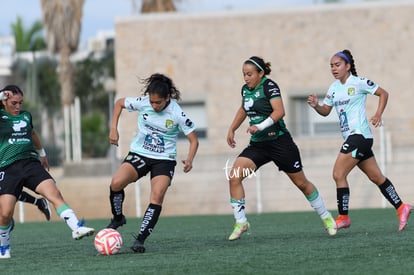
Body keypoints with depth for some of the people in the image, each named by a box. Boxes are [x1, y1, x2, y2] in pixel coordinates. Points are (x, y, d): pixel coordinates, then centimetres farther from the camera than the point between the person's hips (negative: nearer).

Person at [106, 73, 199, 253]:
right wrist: (113, 128, 0)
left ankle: (141, 239, -18)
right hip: (139, 154, 2)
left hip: (164, 160, -2)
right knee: (116, 183, -22)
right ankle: (117, 218, 5)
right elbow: (119, 103, 9)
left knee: (157, 196, -23)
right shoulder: (142, 103, -11)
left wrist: (189, 160, -26)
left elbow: (193, 140, -8)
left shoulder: (177, 114, -16)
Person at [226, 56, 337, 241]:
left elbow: (279, 111, -26)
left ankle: (326, 217, 24)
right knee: (234, 177, -14)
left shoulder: (269, 86, -14)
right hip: (258, 144, 6)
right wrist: (232, 129, 24)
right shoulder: (246, 89, 7)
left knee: (301, 183, 6)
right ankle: (241, 222, -7)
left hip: (279, 141, -6)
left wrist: (260, 126, -36)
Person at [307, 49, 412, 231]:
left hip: (359, 134, -8)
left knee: (338, 174, -12)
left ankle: (343, 217, -7)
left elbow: (383, 93, -2)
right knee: (376, 177, 11)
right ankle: (401, 208, 18)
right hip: (351, 137, 8)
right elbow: (325, 111, 17)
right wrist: (316, 106, -4)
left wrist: (378, 114, -14)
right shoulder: (334, 88, 13)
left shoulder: (358, 83, -8)